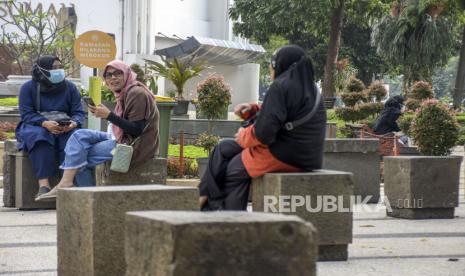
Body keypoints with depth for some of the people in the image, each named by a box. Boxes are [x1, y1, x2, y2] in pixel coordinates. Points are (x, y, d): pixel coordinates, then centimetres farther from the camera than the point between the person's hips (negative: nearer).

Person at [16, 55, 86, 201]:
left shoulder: (70, 87, 8)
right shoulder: (28, 87, 0)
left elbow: (79, 112, 2)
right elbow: (26, 114, -10)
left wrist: (73, 123, -23)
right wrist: (45, 123, -29)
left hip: (65, 128, 2)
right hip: (35, 125, -2)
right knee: (39, 136, -37)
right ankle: (44, 184, -45)